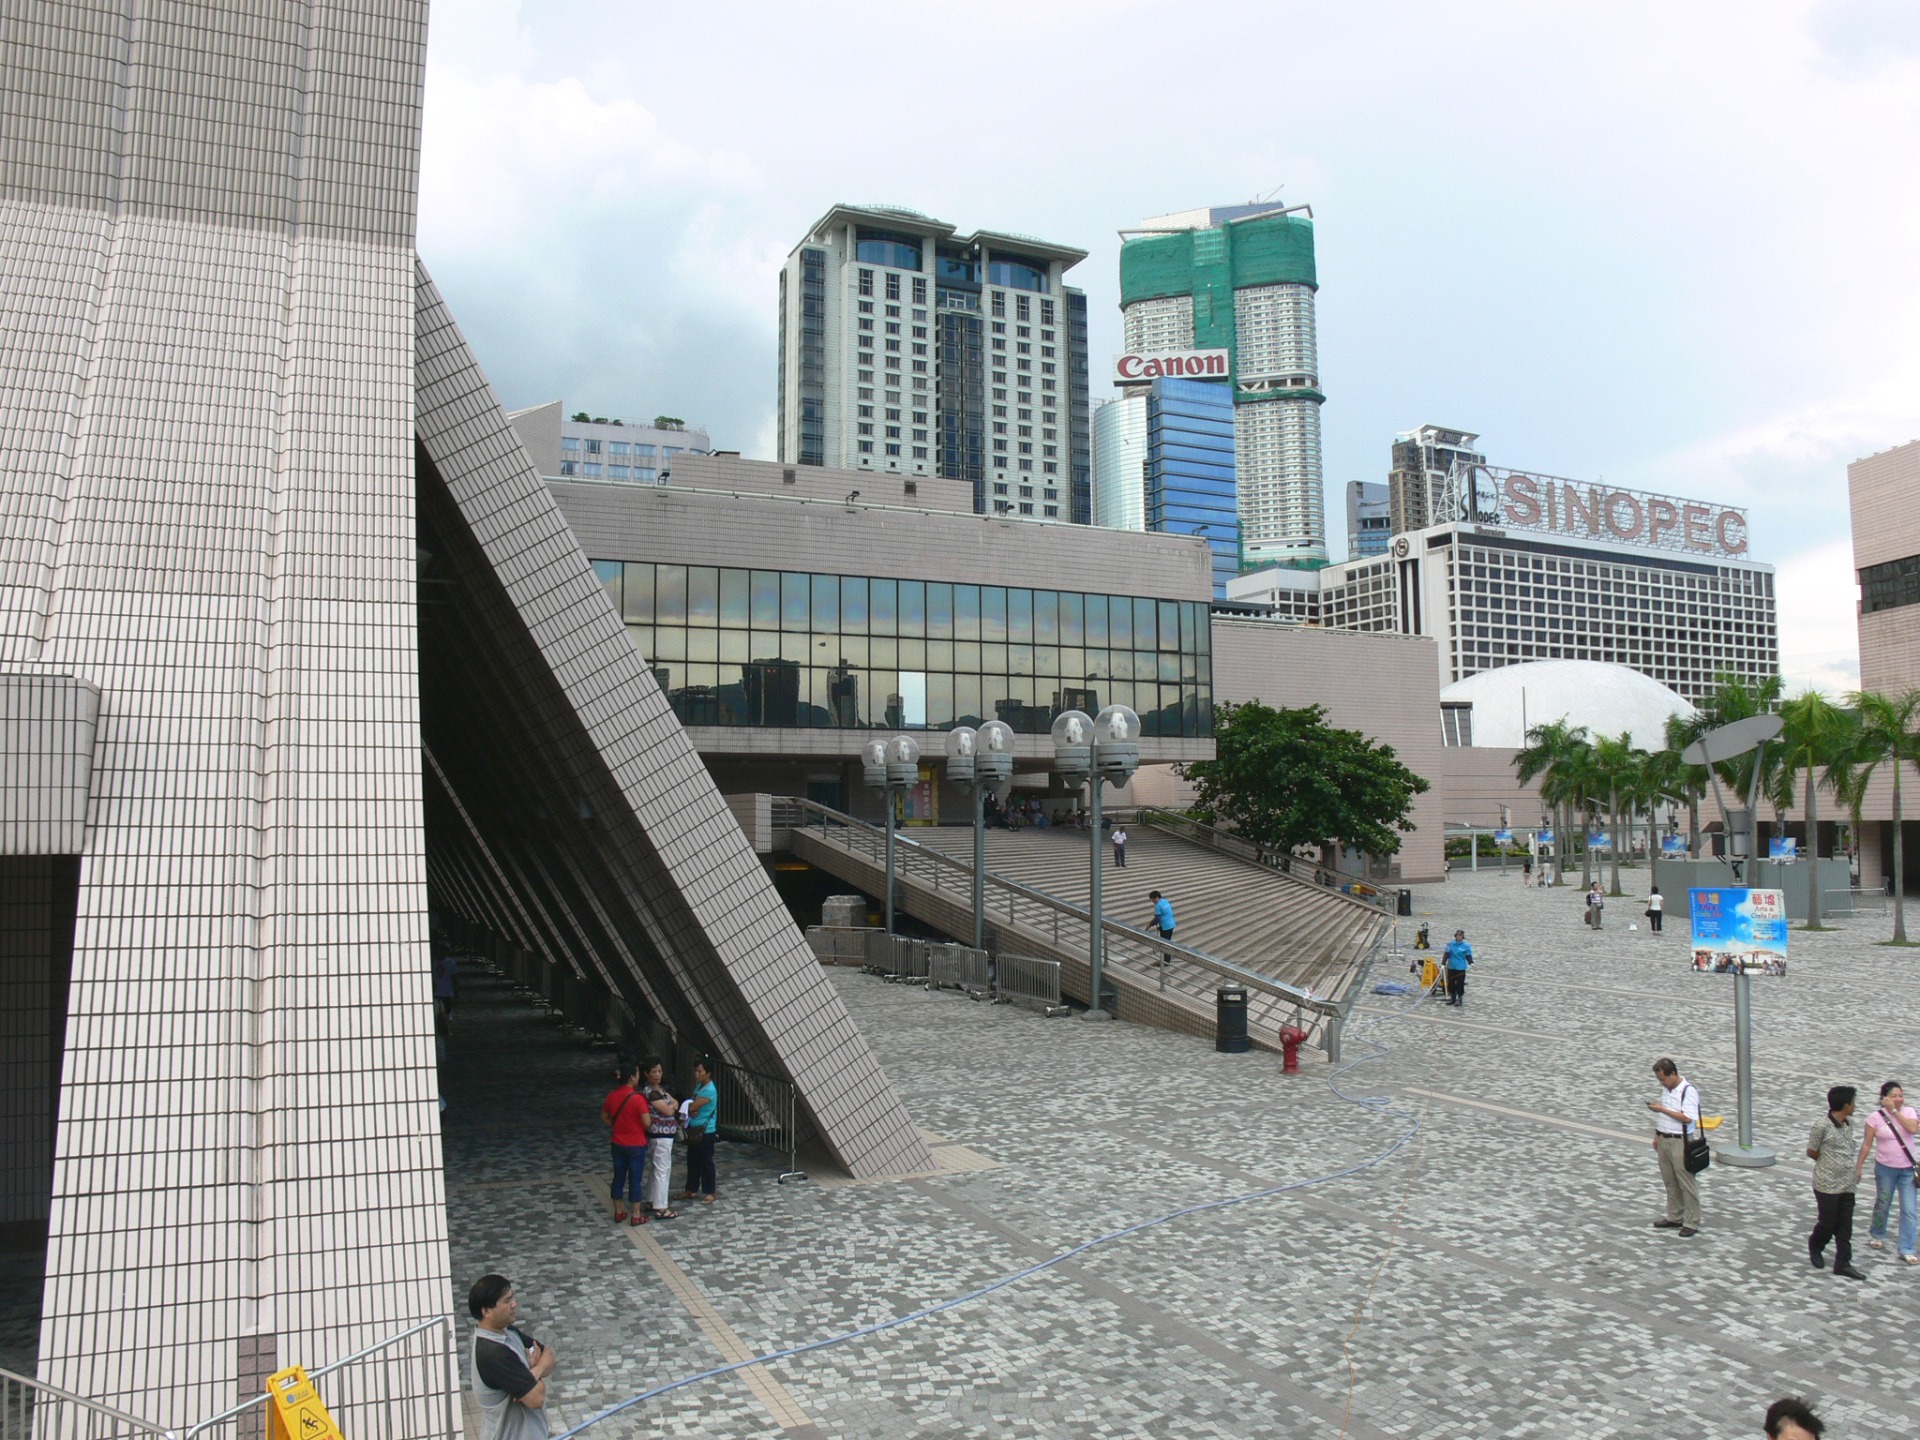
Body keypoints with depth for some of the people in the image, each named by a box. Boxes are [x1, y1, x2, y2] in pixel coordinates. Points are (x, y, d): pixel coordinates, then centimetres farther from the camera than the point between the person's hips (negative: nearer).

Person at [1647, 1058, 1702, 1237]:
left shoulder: (1688, 1091, -16)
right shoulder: (1665, 1089, 10)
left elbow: (1687, 1118, -23)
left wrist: (1662, 1109, -21)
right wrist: (1657, 1135, 19)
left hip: (1680, 1142, -8)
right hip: (1664, 1141, 8)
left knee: (1687, 1184, -1)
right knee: (1670, 1183, 14)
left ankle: (1691, 1223, 6)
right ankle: (1674, 1218, 24)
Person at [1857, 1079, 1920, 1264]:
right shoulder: (1875, 1117, -8)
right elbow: (1867, 1144, -4)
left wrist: (1895, 1111, -20)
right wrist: (1859, 1167, -4)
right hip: (1885, 1168, -1)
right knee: (1882, 1205, 14)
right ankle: (1876, 1234, 39)